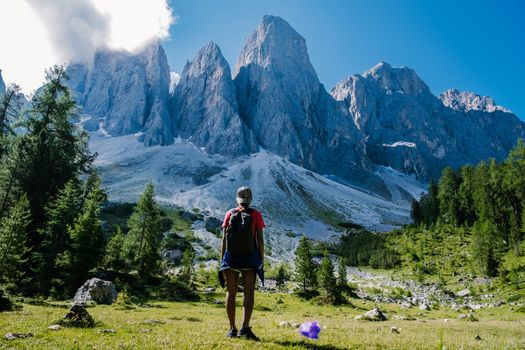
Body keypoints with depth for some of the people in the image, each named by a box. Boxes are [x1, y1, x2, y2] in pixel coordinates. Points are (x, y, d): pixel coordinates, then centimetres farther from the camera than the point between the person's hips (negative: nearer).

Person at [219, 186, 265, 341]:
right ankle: (245, 328, -13)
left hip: (230, 258, 2)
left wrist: (222, 261, 6)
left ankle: (232, 329, 14)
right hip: (250, 258, -2)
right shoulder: (256, 215, 0)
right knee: (249, 293, -1)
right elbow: (260, 239, -3)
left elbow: (224, 239, 2)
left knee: (231, 293, 9)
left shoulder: (230, 214, 4)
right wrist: (261, 260, 3)